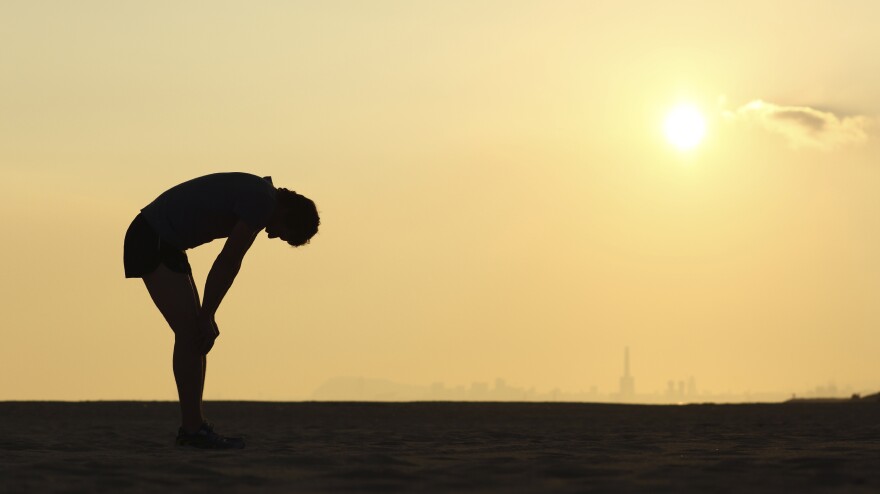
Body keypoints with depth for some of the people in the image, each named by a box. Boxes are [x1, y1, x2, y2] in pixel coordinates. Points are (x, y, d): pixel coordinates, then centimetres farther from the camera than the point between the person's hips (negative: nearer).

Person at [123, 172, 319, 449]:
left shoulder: (255, 197, 14)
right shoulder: (263, 202, -17)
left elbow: (228, 264, 14)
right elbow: (227, 263, -17)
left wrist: (207, 316, 9)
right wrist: (207, 316, -10)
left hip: (165, 244, 10)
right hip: (152, 241, -10)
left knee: (194, 332, 9)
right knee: (189, 331, -12)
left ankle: (192, 426, 11)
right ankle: (193, 428, -11)